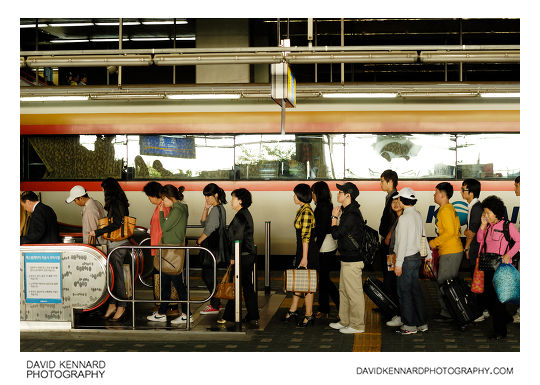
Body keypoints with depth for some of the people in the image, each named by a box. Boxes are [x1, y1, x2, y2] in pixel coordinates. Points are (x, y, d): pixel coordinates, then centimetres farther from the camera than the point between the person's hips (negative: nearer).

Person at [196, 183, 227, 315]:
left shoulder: (216, 209, -17)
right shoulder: (219, 208, 15)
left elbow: (208, 229, -17)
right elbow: (203, 223, 17)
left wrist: (199, 241, -3)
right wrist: (206, 208, 5)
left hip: (212, 247, -10)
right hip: (213, 246, 10)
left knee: (207, 275, -5)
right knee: (209, 275, 15)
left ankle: (214, 306, -1)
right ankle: (217, 303, 23)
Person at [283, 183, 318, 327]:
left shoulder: (306, 211, -18)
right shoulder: (302, 210, 13)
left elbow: (306, 236, -21)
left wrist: (304, 257, -22)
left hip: (307, 251, -10)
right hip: (301, 250, 10)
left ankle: (309, 315, 6)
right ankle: (292, 312, 24)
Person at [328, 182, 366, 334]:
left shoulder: (351, 215, -21)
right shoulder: (348, 211, 13)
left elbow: (336, 234, -17)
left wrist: (334, 217, -6)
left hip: (352, 261, -11)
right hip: (347, 259, 11)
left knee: (354, 293, -3)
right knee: (344, 291, 18)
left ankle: (357, 325, 5)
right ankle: (344, 321, 28)